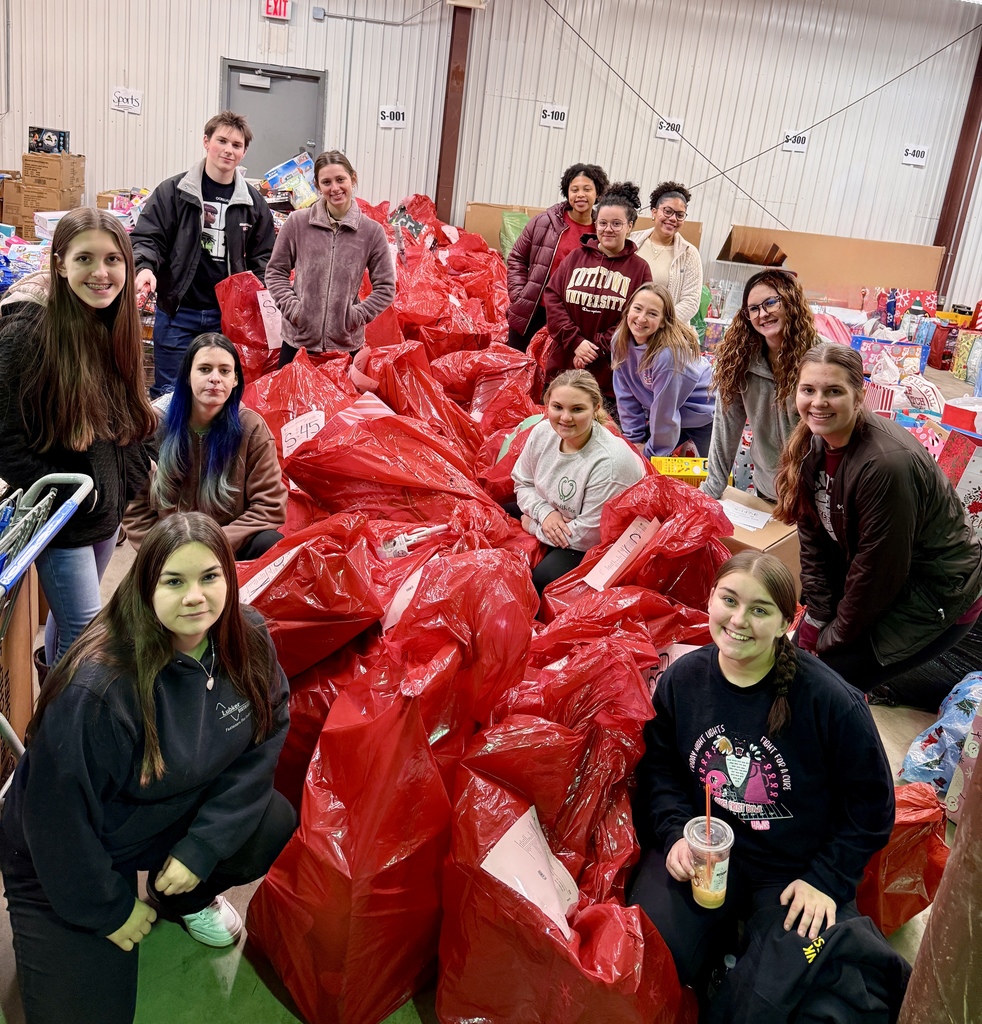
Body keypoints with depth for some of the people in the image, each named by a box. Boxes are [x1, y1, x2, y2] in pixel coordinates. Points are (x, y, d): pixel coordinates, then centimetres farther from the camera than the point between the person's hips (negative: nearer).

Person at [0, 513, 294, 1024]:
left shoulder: (247, 641, -17)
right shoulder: (98, 687, -35)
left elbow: (261, 744, -10)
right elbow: (59, 813, -25)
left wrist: (202, 847, -17)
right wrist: (107, 907, -13)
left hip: (183, 816, 6)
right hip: (68, 858, -5)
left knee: (273, 825, -16)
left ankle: (183, 897, 15)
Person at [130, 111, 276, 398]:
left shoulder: (253, 202, 8)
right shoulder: (173, 191, 0)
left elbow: (262, 256, 13)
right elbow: (146, 237, -1)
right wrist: (145, 266, -22)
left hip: (228, 315, 2)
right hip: (178, 312, -2)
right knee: (169, 393, 4)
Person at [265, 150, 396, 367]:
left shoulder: (372, 231, -3)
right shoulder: (297, 223, -2)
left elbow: (385, 287, 2)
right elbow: (275, 272, 7)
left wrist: (357, 315, -7)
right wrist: (291, 307, -6)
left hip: (346, 344, -1)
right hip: (298, 340, 1)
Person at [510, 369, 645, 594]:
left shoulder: (609, 462, -34)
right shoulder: (543, 432, -14)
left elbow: (589, 534, -27)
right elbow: (523, 483, 4)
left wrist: (533, 526, -15)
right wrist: (544, 513, -17)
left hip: (599, 545, -8)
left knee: (543, 579, -28)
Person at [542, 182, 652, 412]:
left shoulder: (639, 268, 1)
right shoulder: (576, 257, 7)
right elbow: (552, 298, 1)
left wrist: (597, 348, -15)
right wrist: (575, 341, -11)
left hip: (609, 376, -2)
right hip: (563, 367, 2)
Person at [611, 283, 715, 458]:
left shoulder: (668, 353, -36)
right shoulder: (621, 340, -16)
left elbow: (664, 411, -27)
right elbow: (626, 397, -8)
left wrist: (652, 451, -16)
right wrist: (634, 440, -7)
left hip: (704, 415, -6)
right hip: (665, 414, 6)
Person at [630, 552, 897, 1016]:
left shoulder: (830, 700, -18)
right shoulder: (682, 678, -6)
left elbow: (869, 803, -6)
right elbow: (658, 766, 6)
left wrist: (826, 880, -9)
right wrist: (674, 833, -9)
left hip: (794, 869, -2)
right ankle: (721, 929, 15)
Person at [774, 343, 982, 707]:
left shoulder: (886, 464, -32)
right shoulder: (814, 444, -6)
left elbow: (877, 571, -23)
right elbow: (815, 541, 0)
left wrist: (834, 636, -11)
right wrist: (816, 620, -2)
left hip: (939, 594, -8)